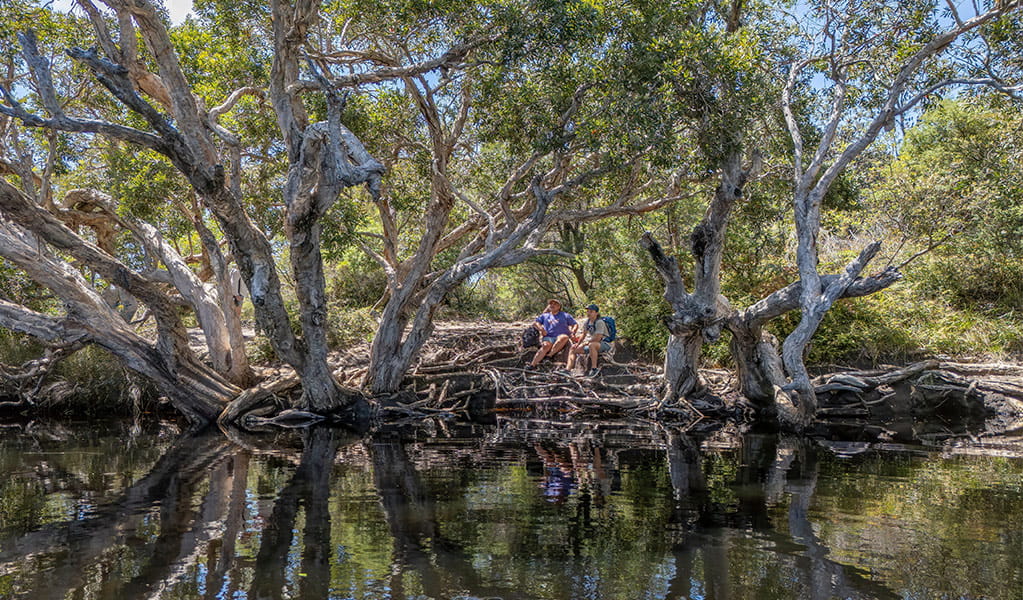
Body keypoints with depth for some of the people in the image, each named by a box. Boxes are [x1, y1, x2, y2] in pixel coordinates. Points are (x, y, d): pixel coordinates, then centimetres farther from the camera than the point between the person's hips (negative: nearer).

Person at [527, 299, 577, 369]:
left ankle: (549, 355, -38)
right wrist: (541, 328, -1)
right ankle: (532, 365, -43)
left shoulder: (565, 315, 24)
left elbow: (576, 324, 20)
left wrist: (573, 331, -2)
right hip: (548, 337, 0)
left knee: (564, 337, -38)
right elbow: (535, 323, 20)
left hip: (560, 337, 0)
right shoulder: (545, 315, 28)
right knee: (546, 346, -35)